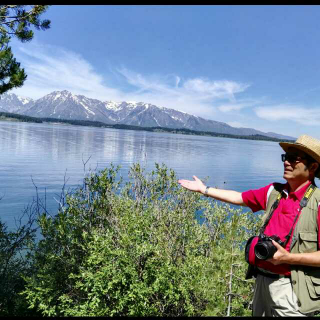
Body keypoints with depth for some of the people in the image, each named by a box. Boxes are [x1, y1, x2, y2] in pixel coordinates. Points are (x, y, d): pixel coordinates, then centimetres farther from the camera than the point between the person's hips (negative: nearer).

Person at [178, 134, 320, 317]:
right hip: (263, 280, 6)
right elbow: (239, 197, 11)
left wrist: (288, 257, -25)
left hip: (291, 289, -6)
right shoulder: (273, 192, 1)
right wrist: (203, 189, 14)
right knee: (259, 313, 24)